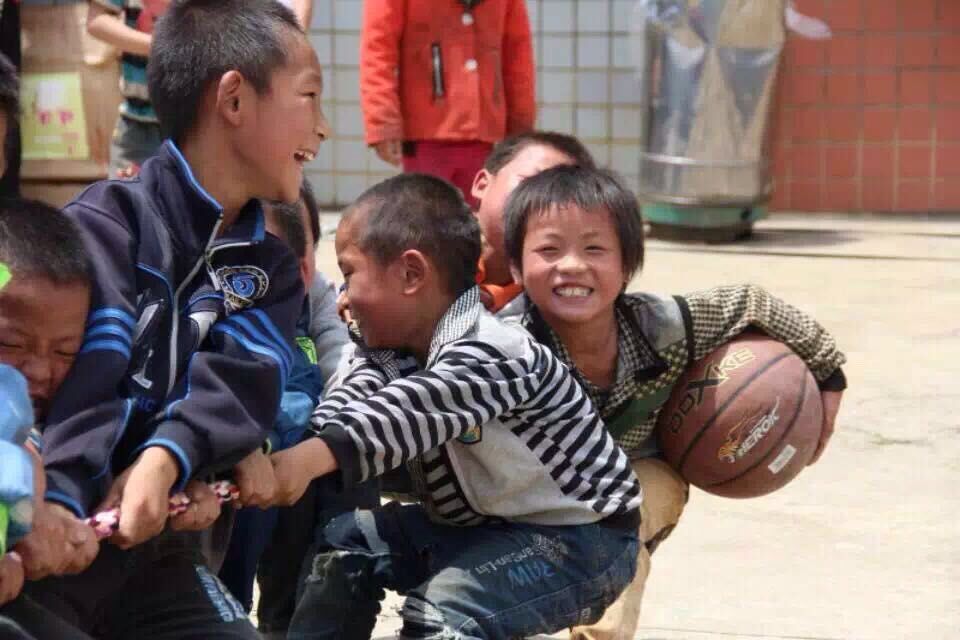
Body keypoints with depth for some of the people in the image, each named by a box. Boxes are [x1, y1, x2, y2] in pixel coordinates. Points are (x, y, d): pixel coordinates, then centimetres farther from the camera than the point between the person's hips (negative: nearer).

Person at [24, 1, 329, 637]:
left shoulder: (271, 269, 11)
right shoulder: (107, 223, -10)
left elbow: (238, 382, -8)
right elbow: (79, 381, -24)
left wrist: (163, 461, -28)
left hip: (152, 543, 6)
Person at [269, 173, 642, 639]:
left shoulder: (488, 355, -26)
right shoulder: (393, 347, 3)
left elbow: (409, 414, -45)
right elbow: (345, 407, -18)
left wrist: (313, 458, -59)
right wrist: (291, 452, -39)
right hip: (476, 524, 9)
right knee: (346, 542, 5)